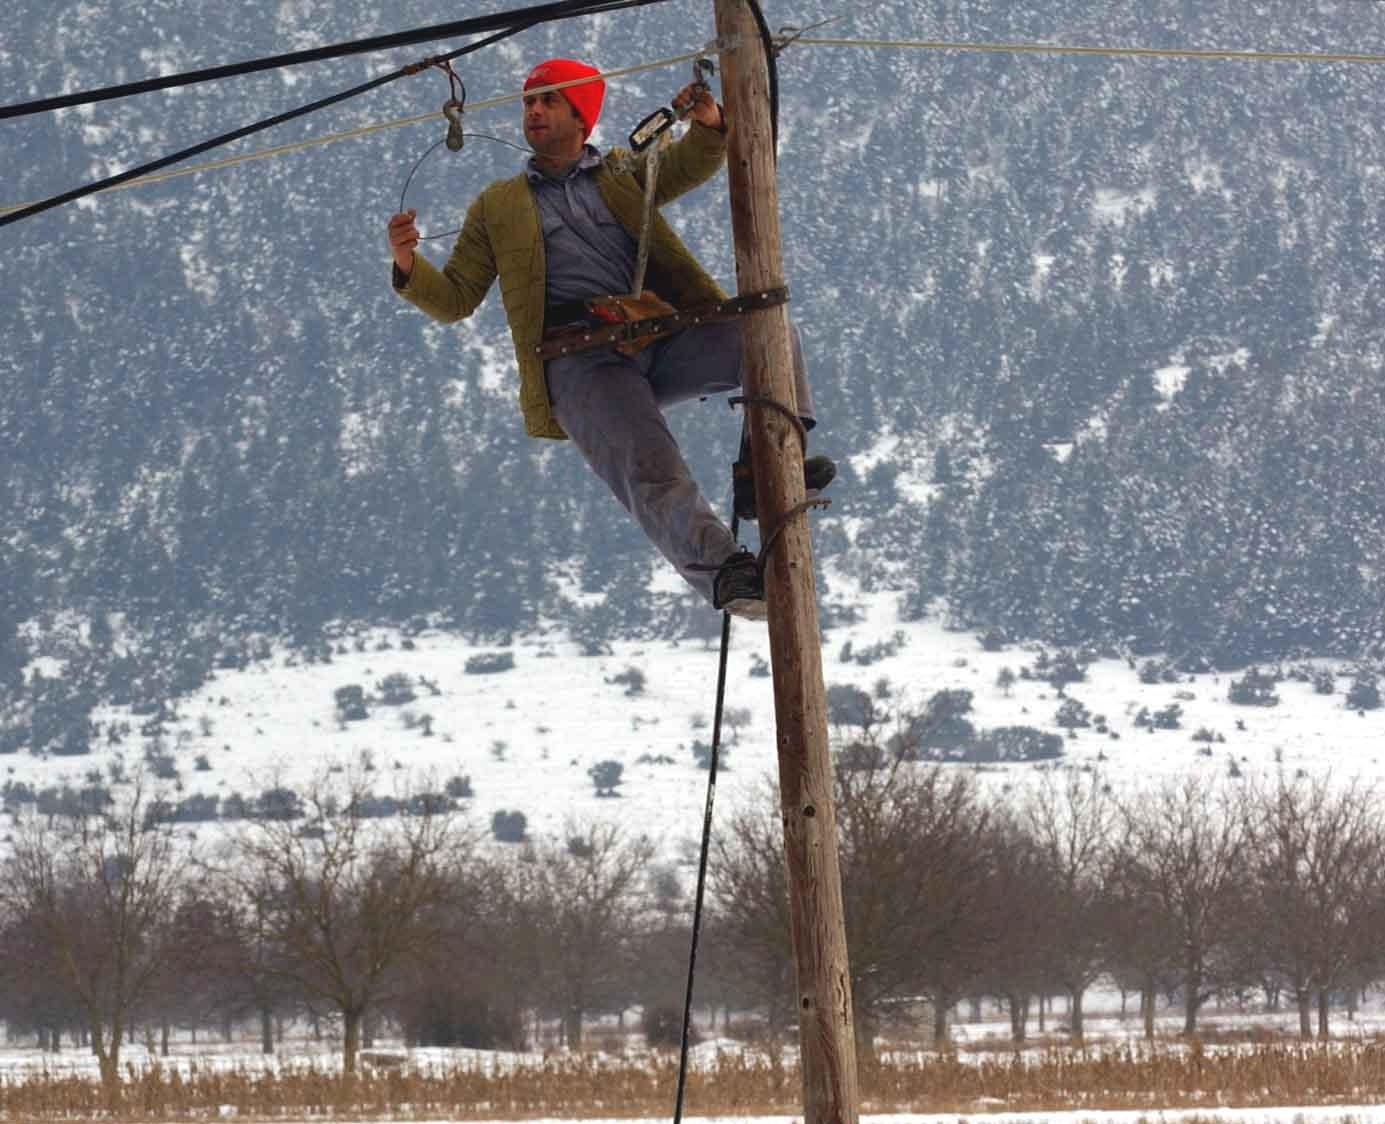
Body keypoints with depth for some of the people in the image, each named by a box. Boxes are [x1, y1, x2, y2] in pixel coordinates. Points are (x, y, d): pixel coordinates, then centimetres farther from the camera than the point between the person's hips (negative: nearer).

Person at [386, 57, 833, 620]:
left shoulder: (622, 175, 27)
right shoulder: (498, 205, 23)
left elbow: (690, 165, 14)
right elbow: (455, 299, 19)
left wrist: (708, 125, -10)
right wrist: (409, 266, -3)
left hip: (660, 336, 3)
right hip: (580, 358, -3)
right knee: (649, 469, -30)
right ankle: (725, 572, -47)